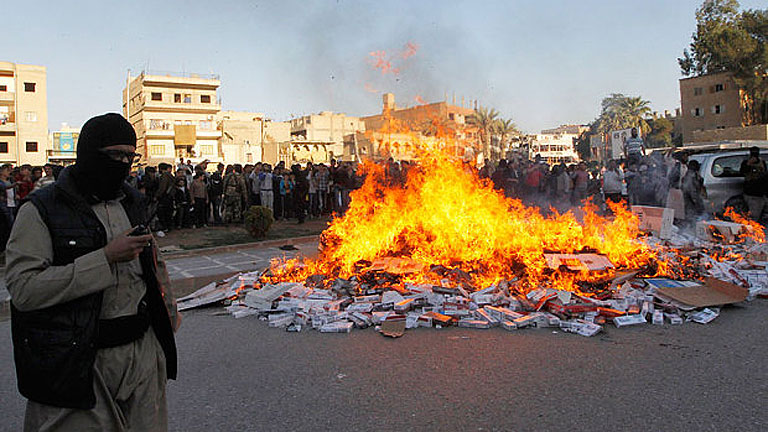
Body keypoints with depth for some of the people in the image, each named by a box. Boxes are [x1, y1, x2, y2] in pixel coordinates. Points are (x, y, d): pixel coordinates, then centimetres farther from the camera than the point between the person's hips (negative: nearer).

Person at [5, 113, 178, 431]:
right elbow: (22, 289, -18)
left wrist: (168, 313, 20)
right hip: (77, 358, -5)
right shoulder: (41, 210, -7)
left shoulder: (132, 202, 12)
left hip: (143, 350, 5)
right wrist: (106, 258, -20)